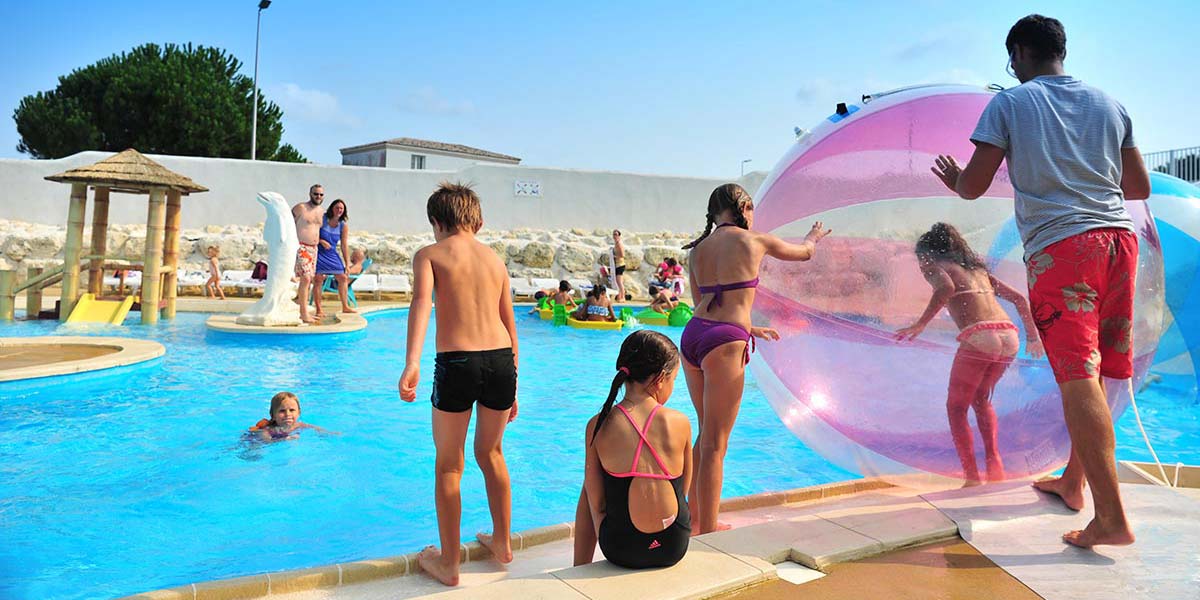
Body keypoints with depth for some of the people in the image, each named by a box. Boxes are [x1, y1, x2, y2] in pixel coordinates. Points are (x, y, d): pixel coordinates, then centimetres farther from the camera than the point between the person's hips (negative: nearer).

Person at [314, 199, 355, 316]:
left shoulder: (344, 227, 2)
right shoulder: (321, 219, -8)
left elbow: (344, 246, 3)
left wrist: (347, 264, 0)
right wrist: (321, 241, -21)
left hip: (332, 254, 5)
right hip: (319, 253, -5)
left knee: (343, 278, 5)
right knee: (318, 280, -8)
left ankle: (345, 306, 16)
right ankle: (319, 310, -4)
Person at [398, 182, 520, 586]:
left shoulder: (429, 255, 6)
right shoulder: (495, 259, 18)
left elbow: (421, 301, -15)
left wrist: (412, 362, -27)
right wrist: (511, 386, 25)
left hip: (457, 364, -4)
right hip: (501, 359, 4)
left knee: (448, 465, 14)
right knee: (490, 452, 26)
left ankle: (448, 563, 24)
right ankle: (502, 542, 37)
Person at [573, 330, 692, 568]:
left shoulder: (598, 426, -11)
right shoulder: (680, 423, -10)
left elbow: (596, 503, -6)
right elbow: (684, 488, 2)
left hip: (620, 551, -1)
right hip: (674, 548, 1)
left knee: (588, 491, 30)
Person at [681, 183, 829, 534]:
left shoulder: (698, 249, 16)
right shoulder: (755, 241, 3)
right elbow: (805, 252, 22)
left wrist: (749, 329, 30)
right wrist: (813, 237, 45)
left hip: (692, 335, 7)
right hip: (723, 343, -6)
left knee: (707, 434, 20)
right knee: (715, 443, 0)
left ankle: (695, 520, 30)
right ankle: (707, 533, 7)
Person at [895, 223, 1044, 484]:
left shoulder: (934, 266, 9)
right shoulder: (977, 269, 27)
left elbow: (946, 288, -16)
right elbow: (1019, 299, 25)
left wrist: (920, 324, -13)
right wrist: (1033, 336, 34)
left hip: (978, 339, -6)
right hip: (1010, 338, 6)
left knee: (956, 408, 11)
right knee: (981, 399, 27)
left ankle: (972, 477, 2)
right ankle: (994, 463, 16)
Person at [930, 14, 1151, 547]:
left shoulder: (1009, 104, 3)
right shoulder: (1108, 105, 17)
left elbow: (973, 187, 0)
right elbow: (1140, 187, 20)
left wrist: (954, 178, 23)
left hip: (1058, 245, -6)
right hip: (1118, 237, 6)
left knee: (1078, 378, -10)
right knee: (1092, 373, 15)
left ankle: (1111, 517, -15)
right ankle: (1072, 482, 29)